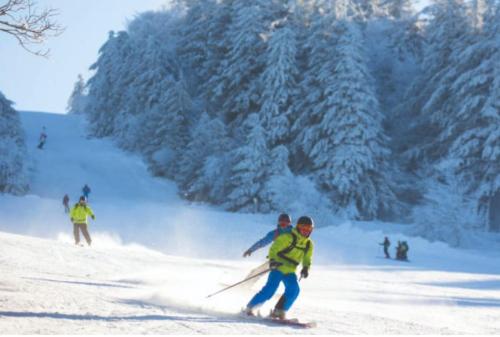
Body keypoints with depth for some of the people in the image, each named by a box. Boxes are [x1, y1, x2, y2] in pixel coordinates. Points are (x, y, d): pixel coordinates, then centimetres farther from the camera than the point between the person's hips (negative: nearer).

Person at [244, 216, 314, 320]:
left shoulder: (308, 244, 9)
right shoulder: (288, 237, -9)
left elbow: (307, 259, 19)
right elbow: (273, 249, -8)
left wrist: (305, 268, -3)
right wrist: (272, 260, -25)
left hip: (290, 272, 5)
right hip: (278, 267, -5)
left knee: (294, 290, -18)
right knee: (269, 290, -17)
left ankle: (279, 311, -5)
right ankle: (249, 308, -2)